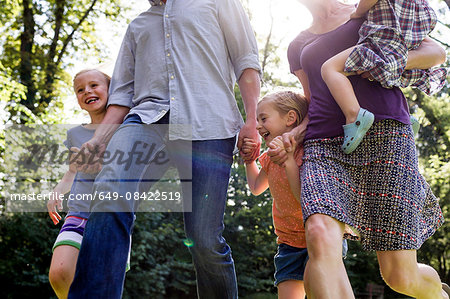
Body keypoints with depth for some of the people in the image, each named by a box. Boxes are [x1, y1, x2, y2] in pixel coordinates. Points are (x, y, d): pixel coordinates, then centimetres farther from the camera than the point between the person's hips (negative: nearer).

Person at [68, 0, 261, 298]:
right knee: (110, 196, -28)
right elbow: (123, 91, 25)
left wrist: (252, 121, -2)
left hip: (208, 123, -2)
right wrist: (98, 140, 9)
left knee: (204, 239, -10)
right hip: (148, 116, 3)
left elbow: (246, 60, 12)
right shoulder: (138, 25, 32)